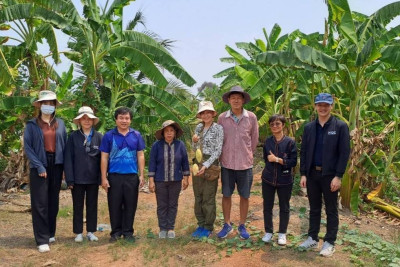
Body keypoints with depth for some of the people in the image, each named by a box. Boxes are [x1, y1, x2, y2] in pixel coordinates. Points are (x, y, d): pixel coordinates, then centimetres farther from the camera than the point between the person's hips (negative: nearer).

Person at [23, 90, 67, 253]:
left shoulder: (60, 123, 8)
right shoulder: (32, 125, 0)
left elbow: (65, 145, 8)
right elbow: (27, 147, -5)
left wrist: (66, 166, 0)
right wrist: (39, 166, -13)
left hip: (56, 165, 3)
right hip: (39, 166, -3)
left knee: (53, 201, 11)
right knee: (40, 203, -3)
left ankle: (50, 233, 25)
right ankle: (42, 240, 2)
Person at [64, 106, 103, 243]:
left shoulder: (99, 137, 0)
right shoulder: (73, 136, -2)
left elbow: (102, 158, 1)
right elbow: (68, 158, -3)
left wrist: (101, 178, -5)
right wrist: (70, 179, -8)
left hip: (93, 178, 1)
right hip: (78, 178, -1)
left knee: (92, 205, 11)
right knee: (78, 206, 10)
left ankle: (90, 232, 24)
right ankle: (78, 233, 23)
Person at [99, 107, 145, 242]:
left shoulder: (136, 135, 5)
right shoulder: (109, 136, 0)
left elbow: (140, 156, 7)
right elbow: (104, 158, 1)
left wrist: (141, 175, 3)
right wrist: (104, 178, -3)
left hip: (132, 176, 1)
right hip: (114, 176, -1)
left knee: (130, 205, 7)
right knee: (114, 205, 7)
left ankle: (128, 232, 21)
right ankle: (116, 231, 21)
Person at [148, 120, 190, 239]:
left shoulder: (180, 145, -3)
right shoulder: (156, 145, -6)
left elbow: (185, 162, 4)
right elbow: (152, 163, -4)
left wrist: (186, 178, 5)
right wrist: (151, 181, -6)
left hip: (176, 181, 1)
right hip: (160, 181, -1)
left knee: (173, 205, 10)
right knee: (162, 205, 8)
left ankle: (171, 228, 23)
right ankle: (162, 229, 21)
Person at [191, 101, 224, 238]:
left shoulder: (218, 128, -7)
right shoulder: (199, 127, 9)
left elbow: (218, 151, -11)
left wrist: (206, 165, -18)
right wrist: (194, 142, -5)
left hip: (211, 164, -5)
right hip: (197, 163, 5)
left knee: (208, 198, 3)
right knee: (198, 197, 11)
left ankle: (208, 227, 17)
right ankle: (200, 224, 25)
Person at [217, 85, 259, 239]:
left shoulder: (251, 117, -3)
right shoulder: (222, 118, -2)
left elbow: (254, 140, 7)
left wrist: (247, 155, 11)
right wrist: (223, 156, 9)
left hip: (245, 163, 0)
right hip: (227, 163, 1)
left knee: (244, 196, 9)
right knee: (226, 195, 10)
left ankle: (242, 226, 24)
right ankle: (227, 225, 25)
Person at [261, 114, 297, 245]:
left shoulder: (290, 142, -9)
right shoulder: (267, 141, 2)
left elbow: (293, 161, -13)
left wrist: (277, 159, -18)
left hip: (285, 180, -3)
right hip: (268, 179, 3)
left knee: (284, 207, 10)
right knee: (267, 206, 10)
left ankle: (282, 233, 26)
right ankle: (268, 232, 26)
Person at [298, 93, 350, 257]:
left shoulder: (340, 127, -5)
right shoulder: (309, 127, 6)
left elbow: (344, 153, -8)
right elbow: (303, 151, 7)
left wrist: (338, 176, -13)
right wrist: (303, 174, 1)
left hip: (330, 175, -3)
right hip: (312, 174, 4)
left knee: (331, 210, 8)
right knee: (314, 208, 14)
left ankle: (329, 243, 19)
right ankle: (312, 238, 26)